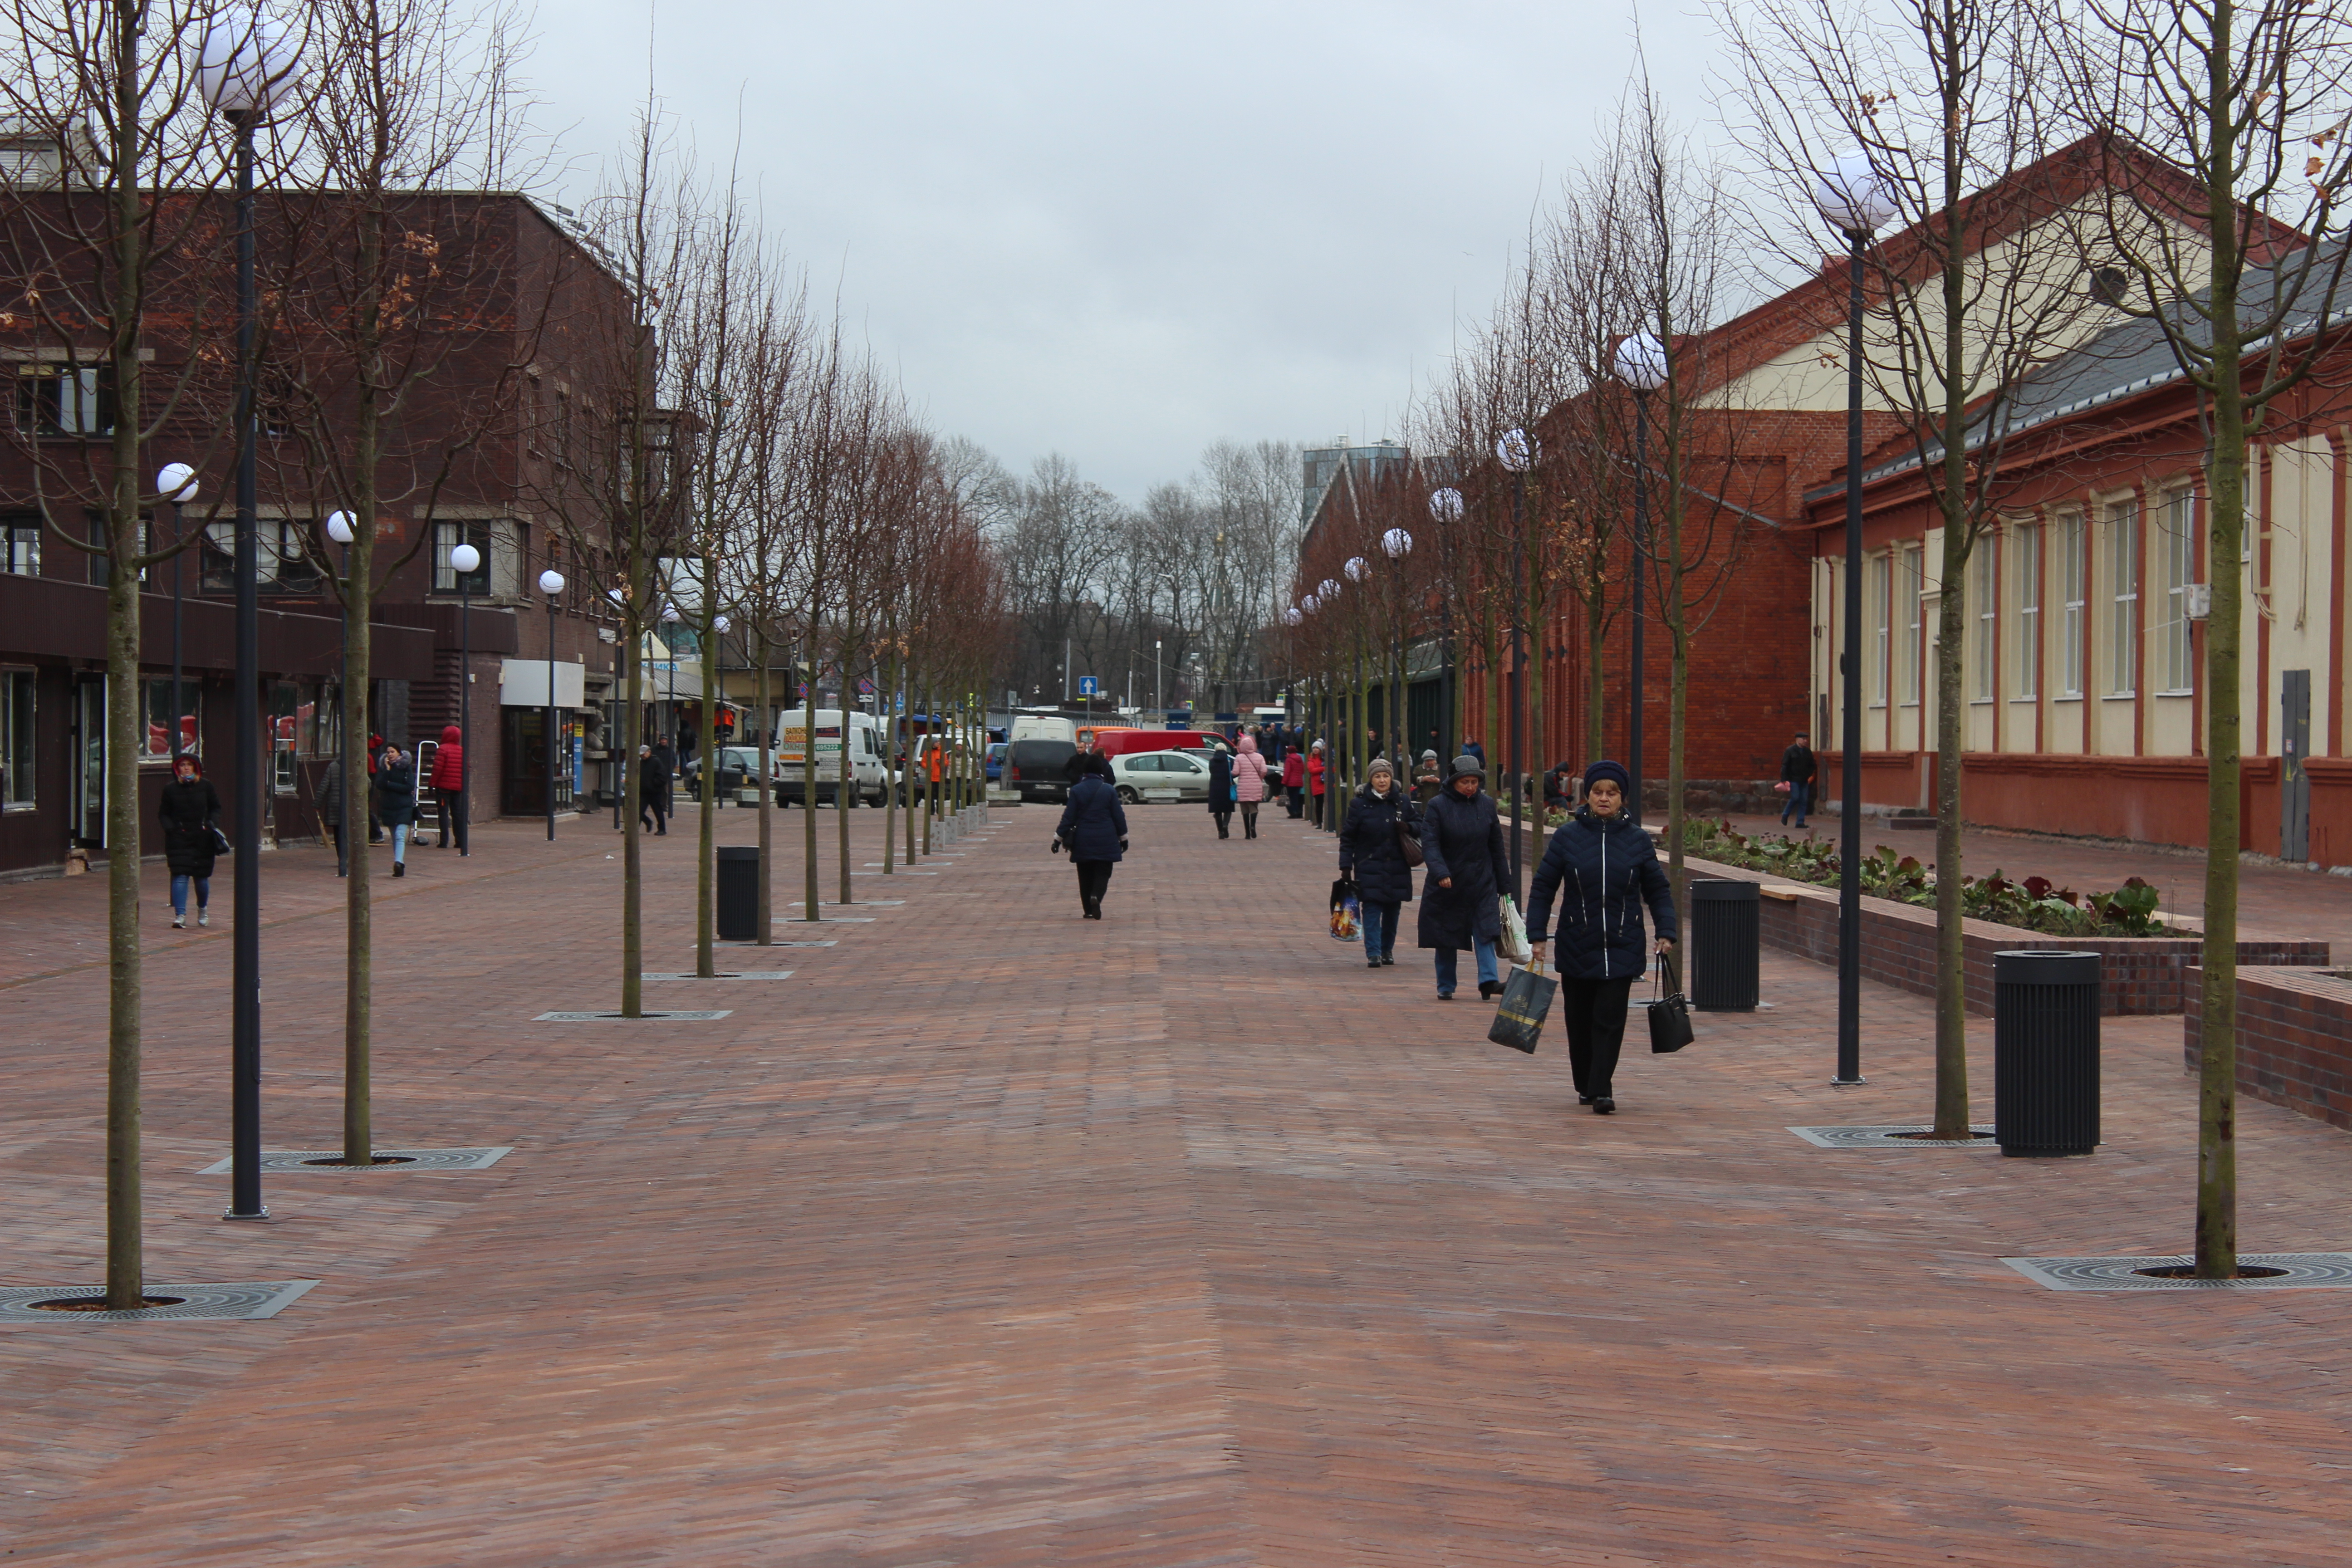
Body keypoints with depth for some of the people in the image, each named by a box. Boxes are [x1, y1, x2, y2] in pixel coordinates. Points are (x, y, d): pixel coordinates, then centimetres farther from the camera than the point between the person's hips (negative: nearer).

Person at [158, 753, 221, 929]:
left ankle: (202, 909, 34)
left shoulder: (206, 786, 2)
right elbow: (164, 814, 8)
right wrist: (170, 828, -10)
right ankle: (180, 916, -10)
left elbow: (215, 808, 12)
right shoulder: (171, 789, 1)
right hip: (179, 838, -1)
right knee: (180, 876, -10)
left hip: (202, 838, 1)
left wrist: (212, 823, -6)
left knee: (202, 877, 9)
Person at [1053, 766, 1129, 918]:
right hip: (1105, 841, -1)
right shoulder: (1109, 790, -3)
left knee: (1086, 876, 11)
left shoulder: (1076, 791, -4)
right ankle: (1096, 896, -23)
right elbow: (1119, 816, 1)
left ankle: (1089, 911, 11)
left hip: (1083, 841, 1)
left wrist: (1059, 839, 2)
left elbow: (1068, 817, -5)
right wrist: (1123, 838, 11)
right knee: (1103, 872, 5)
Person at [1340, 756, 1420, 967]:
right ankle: (1373, 954, -11)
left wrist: (1408, 828, -9)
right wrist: (1346, 866, -6)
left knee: (1392, 911, 8)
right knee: (1372, 910, -10)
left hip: (1397, 869, 3)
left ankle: (1387, 950, 21)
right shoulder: (1359, 804, -1)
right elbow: (1348, 837, 0)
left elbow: (1419, 824, 15)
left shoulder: (1403, 801, 6)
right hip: (1369, 868, -3)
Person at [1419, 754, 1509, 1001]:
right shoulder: (1438, 806, -6)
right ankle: (1445, 987, 15)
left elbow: (1497, 846, 10)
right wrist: (1440, 872, -30)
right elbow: (1429, 843, -13)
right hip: (1448, 884, -2)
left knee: (1486, 930, -12)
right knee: (1446, 938, 5)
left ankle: (1489, 980, -18)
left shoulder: (1487, 805, 4)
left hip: (1482, 883, 2)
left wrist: (1504, 883, 10)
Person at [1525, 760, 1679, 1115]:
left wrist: (1666, 932, -4)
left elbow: (1657, 890, 8)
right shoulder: (1567, 836, -1)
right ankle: (1585, 1085, 25)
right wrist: (1536, 935, -5)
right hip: (1576, 947, 1)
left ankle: (1601, 1090, -7)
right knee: (1580, 1020, 8)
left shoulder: (1637, 839, 1)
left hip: (1622, 948, 0)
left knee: (1610, 1019, -9)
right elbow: (1543, 887, 2)